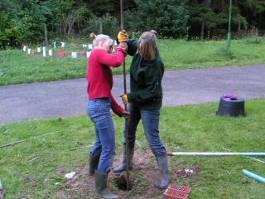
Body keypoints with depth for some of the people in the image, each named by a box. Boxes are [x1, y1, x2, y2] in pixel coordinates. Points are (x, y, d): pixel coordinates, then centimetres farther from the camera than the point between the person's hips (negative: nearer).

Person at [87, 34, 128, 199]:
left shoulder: (100, 61, 18)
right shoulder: (97, 53, -7)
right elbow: (116, 61, -28)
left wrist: (119, 110, 18)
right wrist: (122, 50, -5)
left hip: (98, 105, 10)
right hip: (100, 107, -10)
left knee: (101, 142, 30)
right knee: (109, 149, -5)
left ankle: (94, 169, 53)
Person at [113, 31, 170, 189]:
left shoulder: (157, 64, -29)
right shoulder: (139, 49, -9)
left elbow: (151, 91, -26)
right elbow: (128, 45, 13)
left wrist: (130, 97, -21)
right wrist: (121, 39, -10)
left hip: (150, 104, -8)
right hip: (136, 99, 8)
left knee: (153, 140, -4)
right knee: (129, 132, 21)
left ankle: (165, 176, 11)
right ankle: (127, 163, 43)